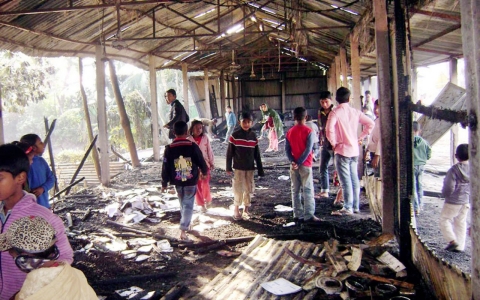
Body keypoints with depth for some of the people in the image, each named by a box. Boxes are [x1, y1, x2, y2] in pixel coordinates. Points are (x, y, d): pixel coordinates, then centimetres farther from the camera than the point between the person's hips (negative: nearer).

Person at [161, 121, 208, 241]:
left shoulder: (169, 148, -6)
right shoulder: (192, 146, -10)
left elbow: (165, 168, -4)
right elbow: (201, 162, -3)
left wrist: (164, 183, 6)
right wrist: (204, 172, 18)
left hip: (177, 182, 3)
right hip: (191, 182, -2)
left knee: (183, 204, 21)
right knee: (188, 205, 1)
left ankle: (186, 224, 38)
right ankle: (183, 230, -10)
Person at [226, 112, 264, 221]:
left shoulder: (253, 136, 2)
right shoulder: (235, 135, -8)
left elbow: (257, 154, 5)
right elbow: (229, 152, -4)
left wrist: (260, 170, 4)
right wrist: (228, 167, -5)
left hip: (250, 168, 3)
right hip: (238, 168, -3)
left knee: (248, 189, 8)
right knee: (238, 189, 1)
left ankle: (246, 209, 22)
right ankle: (236, 210, 14)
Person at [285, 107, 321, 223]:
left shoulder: (290, 132, 5)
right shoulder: (309, 131, -9)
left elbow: (287, 149, -1)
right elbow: (308, 149, -15)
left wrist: (292, 161, -8)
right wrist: (299, 162, -14)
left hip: (294, 165, 4)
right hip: (305, 165, -4)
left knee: (295, 190, 10)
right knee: (308, 190, -1)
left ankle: (298, 214, 13)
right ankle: (309, 215, -4)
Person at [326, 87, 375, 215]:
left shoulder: (335, 112, -11)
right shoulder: (355, 112, 6)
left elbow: (329, 130, -24)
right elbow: (370, 123, 6)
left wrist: (333, 143, -9)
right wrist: (360, 138, 9)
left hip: (342, 150, -6)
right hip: (354, 150, 6)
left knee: (346, 180, -2)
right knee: (354, 179, 14)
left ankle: (348, 208, 2)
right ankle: (356, 206, 21)